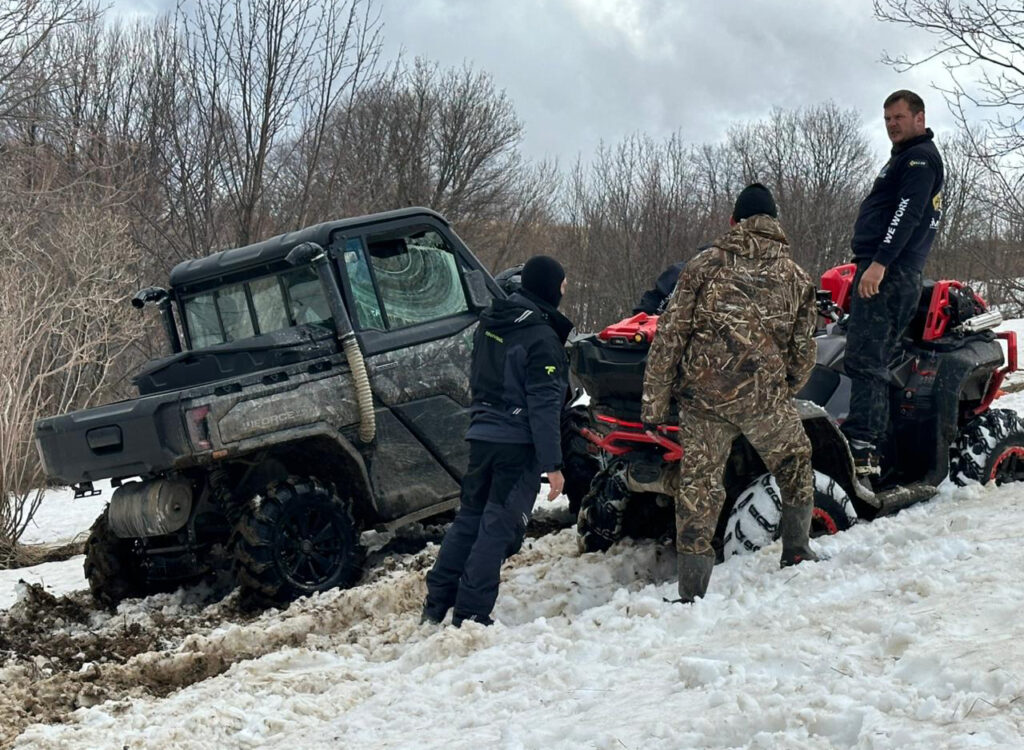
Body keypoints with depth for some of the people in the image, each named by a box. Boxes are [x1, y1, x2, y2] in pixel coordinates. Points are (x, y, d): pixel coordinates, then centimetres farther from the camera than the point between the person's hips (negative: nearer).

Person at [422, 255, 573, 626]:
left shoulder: (489, 324, 10)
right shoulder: (541, 338, -15)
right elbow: (543, 406, -18)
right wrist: (552, 464, -16)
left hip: (482, 436, 7)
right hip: (520, 443, -7)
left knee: (468, 518, 15)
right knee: (498, 527, -2)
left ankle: (436, 603, 16)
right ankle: (470, 616, -1)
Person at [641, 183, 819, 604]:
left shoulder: (707, 264, 4)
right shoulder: (795, 277, 11)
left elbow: (670, 334, -1)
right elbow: (803, 353, 14)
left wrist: (654, 402, 2)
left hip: (701, 392, 0)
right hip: (762, 395, 0)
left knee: (698, 485, 7)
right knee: (794, 463, 26)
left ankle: (692, 590, 6)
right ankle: (796, 552, 31)